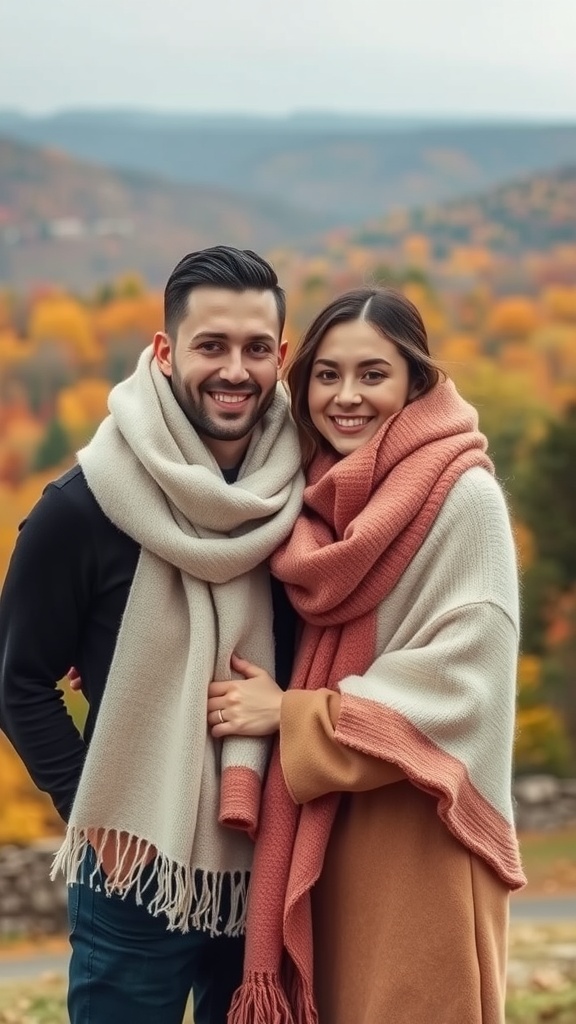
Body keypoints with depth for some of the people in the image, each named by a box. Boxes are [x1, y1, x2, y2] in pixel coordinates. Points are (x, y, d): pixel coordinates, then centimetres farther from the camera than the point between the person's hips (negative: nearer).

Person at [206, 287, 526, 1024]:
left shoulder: (463, 496, -11)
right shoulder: (321, 496, 10)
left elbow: (462, 678, -16)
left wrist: (288, 715, -13)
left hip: (419, 835, -6)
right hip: (320, 826, 6)